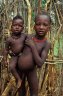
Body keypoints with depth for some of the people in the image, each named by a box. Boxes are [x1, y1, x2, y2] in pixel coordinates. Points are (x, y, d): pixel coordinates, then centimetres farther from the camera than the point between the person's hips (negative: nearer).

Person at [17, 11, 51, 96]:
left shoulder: (47, 44, -17)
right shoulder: (28, 37, -9)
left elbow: (40, 64, -26)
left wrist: (32, 46, -25)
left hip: (31, 70, -2)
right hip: (19, 68, 2)